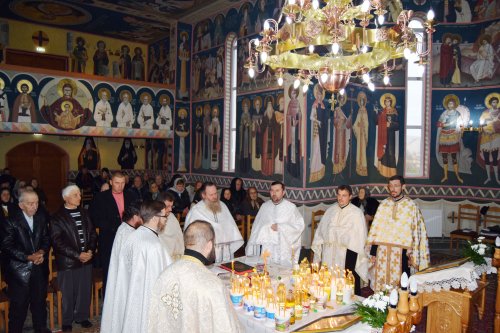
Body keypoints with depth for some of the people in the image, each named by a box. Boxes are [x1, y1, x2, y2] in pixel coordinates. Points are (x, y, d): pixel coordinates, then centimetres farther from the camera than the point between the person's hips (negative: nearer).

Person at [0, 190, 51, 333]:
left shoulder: (42, 218, 3)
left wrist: (42, 252, -12)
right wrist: (29, 257, -19)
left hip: (39, 268, 4)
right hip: (19, 270, -4)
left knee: (40, 300, 16)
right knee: (18, 305, 5)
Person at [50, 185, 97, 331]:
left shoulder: (84, 213, 9)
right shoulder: (57, 217, -6)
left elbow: (92, 233, 10)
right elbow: (57, 242, -11)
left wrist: (90, 251, -5)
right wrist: (77, 255, -15)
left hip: (86, 259, 4)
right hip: (67, 262, -4)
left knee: (85, 290, 10)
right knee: (68, 293, 7)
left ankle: (82, 316, 29)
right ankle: (67, 321, 25)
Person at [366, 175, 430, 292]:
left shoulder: (411, 206, -4)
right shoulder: (383, 205, 6)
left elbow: (416, 231, -4)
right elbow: (375, 229, 6)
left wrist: (412, 255, -6)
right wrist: (373, 252, 3)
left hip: (401, 252, -3)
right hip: (382, 252, 3)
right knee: (381, 284, 7)